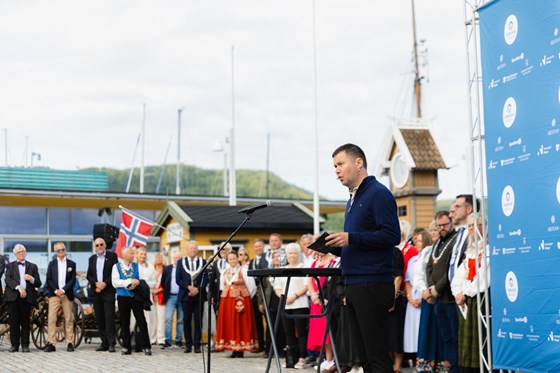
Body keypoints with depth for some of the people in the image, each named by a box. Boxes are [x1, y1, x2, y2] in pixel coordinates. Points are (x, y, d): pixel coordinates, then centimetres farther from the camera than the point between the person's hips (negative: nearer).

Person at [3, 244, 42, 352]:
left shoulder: (32, 266, 15)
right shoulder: (10, 266, 14)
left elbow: (38, 283, 11)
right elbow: (8, 280, -2)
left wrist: (32, 279, -11)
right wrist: (18, 287, -16)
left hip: (26, 296, 0)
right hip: (13, 296, 0)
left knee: (25, 322, 0)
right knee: (14, 322, -1)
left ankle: (25, 345, 4)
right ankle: (14, 345, 4)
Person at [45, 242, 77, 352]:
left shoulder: (71, 264, 8)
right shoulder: (52, 264, 11)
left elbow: (73, 280, 1)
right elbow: (48, 279, 5)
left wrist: (63, 290, -11)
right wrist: (56, 291, -9)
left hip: (67, 294, 0)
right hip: (54, 294, 0)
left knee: (69, 319, 1)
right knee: (52, 318, -6)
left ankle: (70, 343, 6)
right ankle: (51, 343, -6)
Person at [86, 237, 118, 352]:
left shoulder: (112, 256, 3)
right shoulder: (92, 259, 16)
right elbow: (89, 275, 11)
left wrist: (105, 283, -12)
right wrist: (96, 283, -8)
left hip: (108, 291, -4)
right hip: (96, 291, 4)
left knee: (109, 317, -9)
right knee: (99, 318, 4)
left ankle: (111, 343, -9)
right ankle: (104, 343, 9)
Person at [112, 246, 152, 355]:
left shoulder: (136, 266, 9)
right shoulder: (116, 267, 2)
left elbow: (141, 280, 5)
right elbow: (115, 282, -9)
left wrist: (136, 285, -16)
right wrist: (130, 281, -16)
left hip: (136, 296, 1)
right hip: (123, 297, -1)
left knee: (142, 322, -4)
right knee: (124, 324, 5)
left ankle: (146, 347, -1)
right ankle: (127, 347, 13)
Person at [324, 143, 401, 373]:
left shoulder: (378, 194, -7)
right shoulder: (352, 199, 20)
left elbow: (391, 235, -17)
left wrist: (351, 238, -18)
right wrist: (336, 247, 8)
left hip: (372, 285, -9)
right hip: (354, 285, 9)